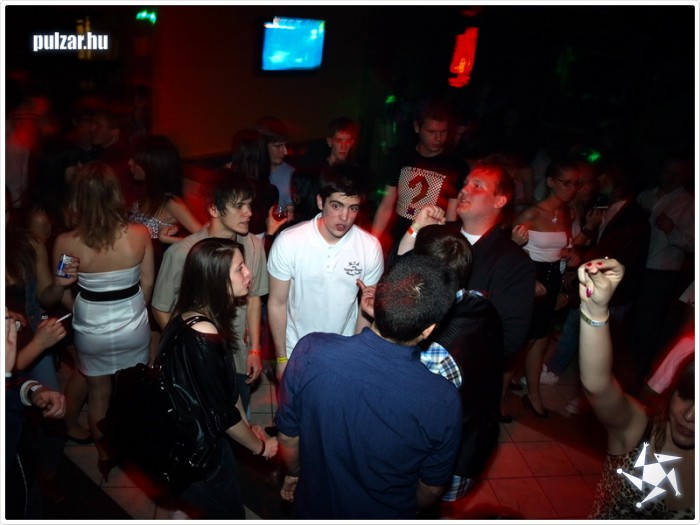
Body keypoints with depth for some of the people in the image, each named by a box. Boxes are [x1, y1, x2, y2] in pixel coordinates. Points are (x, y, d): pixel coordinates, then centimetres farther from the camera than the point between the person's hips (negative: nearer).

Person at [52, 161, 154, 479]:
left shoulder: (67, 243, -21)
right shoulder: (140, 234, -20)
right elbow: (147, 284, -7)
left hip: (91, 332, 0)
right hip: (133, 328, 1)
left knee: (98, 394, 23)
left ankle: (104, 456, 43)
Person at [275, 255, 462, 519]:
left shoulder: (310, 352, -32)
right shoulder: (443, 401, -33)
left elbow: (287, 436, -14)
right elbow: (431, 488, -13)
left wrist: (294, 472, 8)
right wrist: (409, 510, 9)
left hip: (315, 507, 1)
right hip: (387, 515, 0)